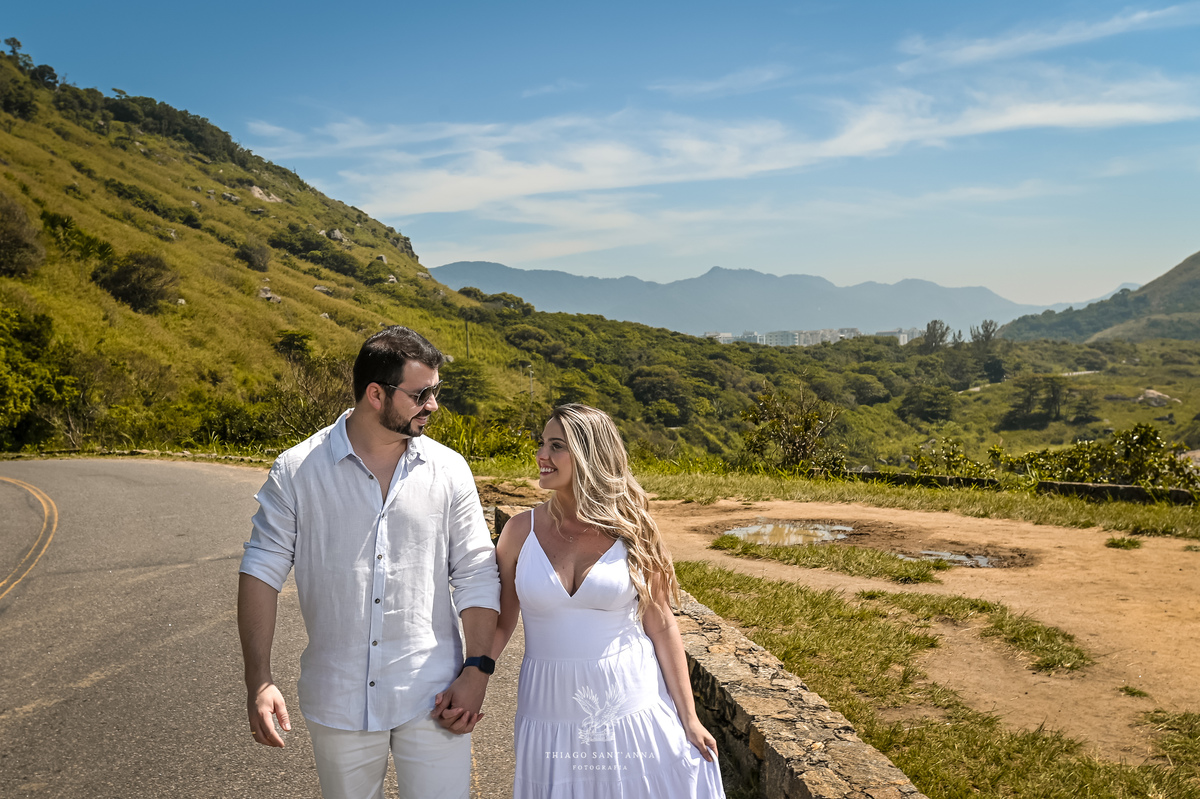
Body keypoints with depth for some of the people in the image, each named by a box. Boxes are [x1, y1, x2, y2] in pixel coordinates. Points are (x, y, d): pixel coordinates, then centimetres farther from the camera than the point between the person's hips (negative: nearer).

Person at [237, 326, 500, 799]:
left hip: (432, 698, 0)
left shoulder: (449, 470, -2)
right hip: (338, 701, 0)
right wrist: (258, 681, -8)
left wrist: (476, 670, -6)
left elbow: (476, 575, 1)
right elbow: (262, 570, -2)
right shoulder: (296, 471, -5)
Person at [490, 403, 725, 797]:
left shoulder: (630, 531, -6)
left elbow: (661, 626, -1)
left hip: (633, 705, -1)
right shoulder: (521, 531, -3)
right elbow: (499, 624, 2)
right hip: (552, 710, 1)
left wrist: (688, 718, 0)